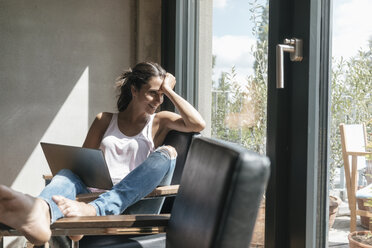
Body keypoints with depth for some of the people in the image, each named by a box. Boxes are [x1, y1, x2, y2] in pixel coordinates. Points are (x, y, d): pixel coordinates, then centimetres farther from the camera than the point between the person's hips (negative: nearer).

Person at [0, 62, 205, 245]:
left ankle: (93, 210, -48)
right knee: (67, 174, -26)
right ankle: (41, 213, -67)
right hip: (100, 194, 2)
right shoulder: (104, 121, 21)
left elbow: (198, 124, 0)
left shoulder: (159, 121, 18)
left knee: (166, 154, -26)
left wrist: (168, 91, 7)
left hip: (136, 201, -1)